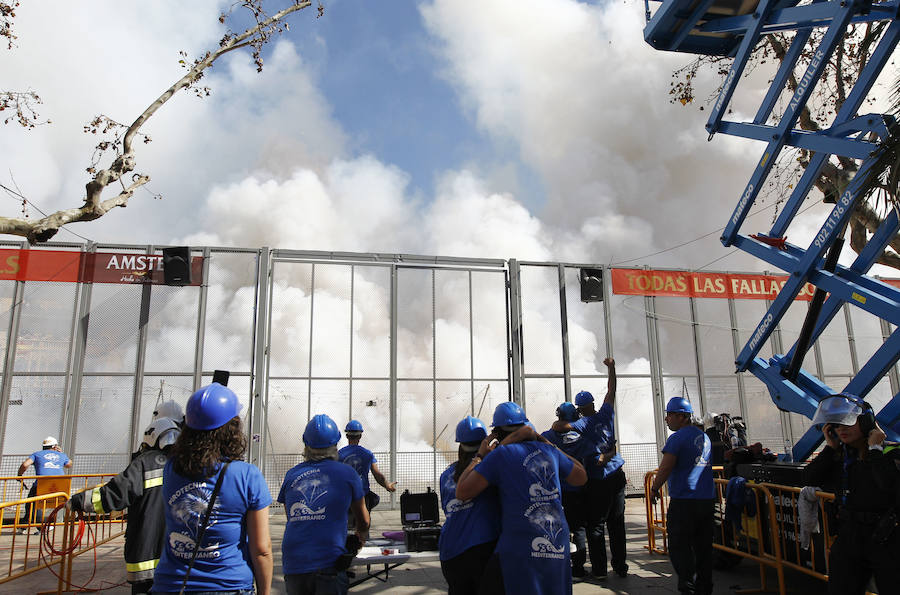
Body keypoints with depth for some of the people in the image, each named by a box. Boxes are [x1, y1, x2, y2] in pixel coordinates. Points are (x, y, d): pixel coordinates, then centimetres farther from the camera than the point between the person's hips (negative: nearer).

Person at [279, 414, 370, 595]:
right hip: (328, 565, -3)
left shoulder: (291, 475, 9)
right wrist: (361, 537, 39)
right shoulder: (347, 473, 3)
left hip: (293, 565, 4)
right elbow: (363, 520, 18)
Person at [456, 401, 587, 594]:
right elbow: (581, 477, 27)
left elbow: (462, 492, -6)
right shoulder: (548, 451, 10)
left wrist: (479, 456, 7)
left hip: (520, 549, -5)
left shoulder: (500, 454, -3)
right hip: (559, 548, 5)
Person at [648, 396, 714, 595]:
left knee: (679, 547, -2)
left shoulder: (677, 438, -12)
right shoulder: (704, 437, 14)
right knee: (703, 548, 12)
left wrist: (654, 489, -3)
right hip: (707, 499, 8)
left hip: (684, 502, -8)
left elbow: (665, 469, -16)